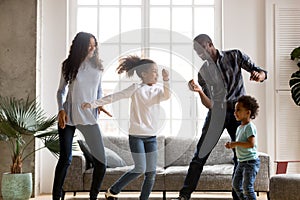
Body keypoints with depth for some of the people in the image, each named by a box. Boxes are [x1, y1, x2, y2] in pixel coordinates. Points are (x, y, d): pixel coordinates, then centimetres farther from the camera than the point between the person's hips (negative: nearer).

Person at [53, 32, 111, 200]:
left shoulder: (97, 66, 5)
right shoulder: (69, 65, 0)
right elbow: (61, 90, 6)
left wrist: (100, 104, -3)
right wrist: (61, 109, -8)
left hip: (89, 117, 2)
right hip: (68, 117, -2)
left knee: (101, 161, -6)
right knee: (65, 159, -1)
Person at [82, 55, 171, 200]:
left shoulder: (158, 89, 7)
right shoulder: (136, 88, -4)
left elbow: (166, 96, -14)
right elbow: (114, 97, -7)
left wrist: (166, 80, -29)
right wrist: (93, 104, -12)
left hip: (151, 136, 5)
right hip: (136, 135, -5)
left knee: (151, 172, 1)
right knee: (140, 169, -7)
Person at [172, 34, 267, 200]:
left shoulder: (235, 56, 2)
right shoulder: (203, 71, 8)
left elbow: (262, 72, 0)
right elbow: (209, 103, 3)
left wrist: (259, 75, -25)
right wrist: (199, 92, -18)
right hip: (216, 112, 1)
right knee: (200, 154, -7)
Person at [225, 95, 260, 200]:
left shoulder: (250, 127, -16)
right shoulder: (239, 128, 13)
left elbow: (251, 144, -28)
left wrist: (236, 143, -22)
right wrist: (231, 145, 5)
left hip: (251, 161, -10)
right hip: (241, 162, 10)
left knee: (247, 186, -11)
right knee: (236, 184, 14)